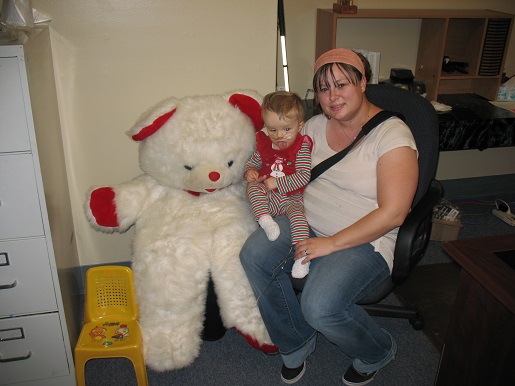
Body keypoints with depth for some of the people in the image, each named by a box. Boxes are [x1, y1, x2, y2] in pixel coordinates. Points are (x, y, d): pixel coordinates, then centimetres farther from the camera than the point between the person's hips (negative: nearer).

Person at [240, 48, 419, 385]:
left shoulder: (393, 135, -12)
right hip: (305, 222, 6)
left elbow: (392, 214, -19)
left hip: (363, 240, -5)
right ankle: (297, 344, 6)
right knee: (254, 255, -20)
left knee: (320, 306, -28)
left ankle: (377, 352, 11)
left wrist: (331, 243, -20)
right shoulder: (316, 125, 8)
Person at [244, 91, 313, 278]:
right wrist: (249, 171, -5)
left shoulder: (301, 147, -7)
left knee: (298, 214, -31)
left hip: (292, 199, -3)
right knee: (253, 187, -24)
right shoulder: (264, 145, 6)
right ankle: (265, 219, -31)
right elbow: (252, 162, 21)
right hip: (267, 198, 4)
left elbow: (303, 176, -16)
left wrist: (277, 183, -20)